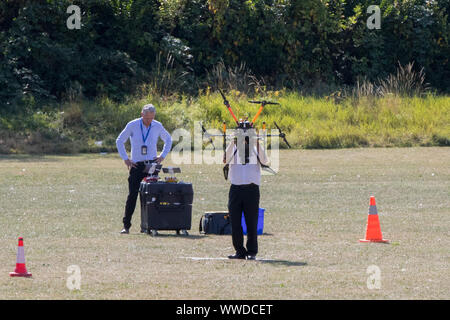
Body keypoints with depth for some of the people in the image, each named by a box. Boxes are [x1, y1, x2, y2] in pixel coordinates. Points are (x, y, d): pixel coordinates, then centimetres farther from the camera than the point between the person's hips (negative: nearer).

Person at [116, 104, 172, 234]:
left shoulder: (157, 126, 4)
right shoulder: (132, 125, -3)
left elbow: (168, 140, 20)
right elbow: (119, 141, 6)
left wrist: (163, 155, 9)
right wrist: (125, 158, 0)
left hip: (152, 164, 2)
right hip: (136, 165, -2)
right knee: (132, 195, -6)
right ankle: (126, 225, -1)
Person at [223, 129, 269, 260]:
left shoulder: (256, 150, 8)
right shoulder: (233, 150, 9)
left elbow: (264, 161, -12)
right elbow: (225, 159, -12)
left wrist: (257, 143, -22)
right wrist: (234, 142, -22)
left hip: (252, 189, -1)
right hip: (236, 189, 2)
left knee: (252, 222, -3)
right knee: (235, 222, 1)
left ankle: (252, 252, 3)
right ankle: (240, 251, 10)